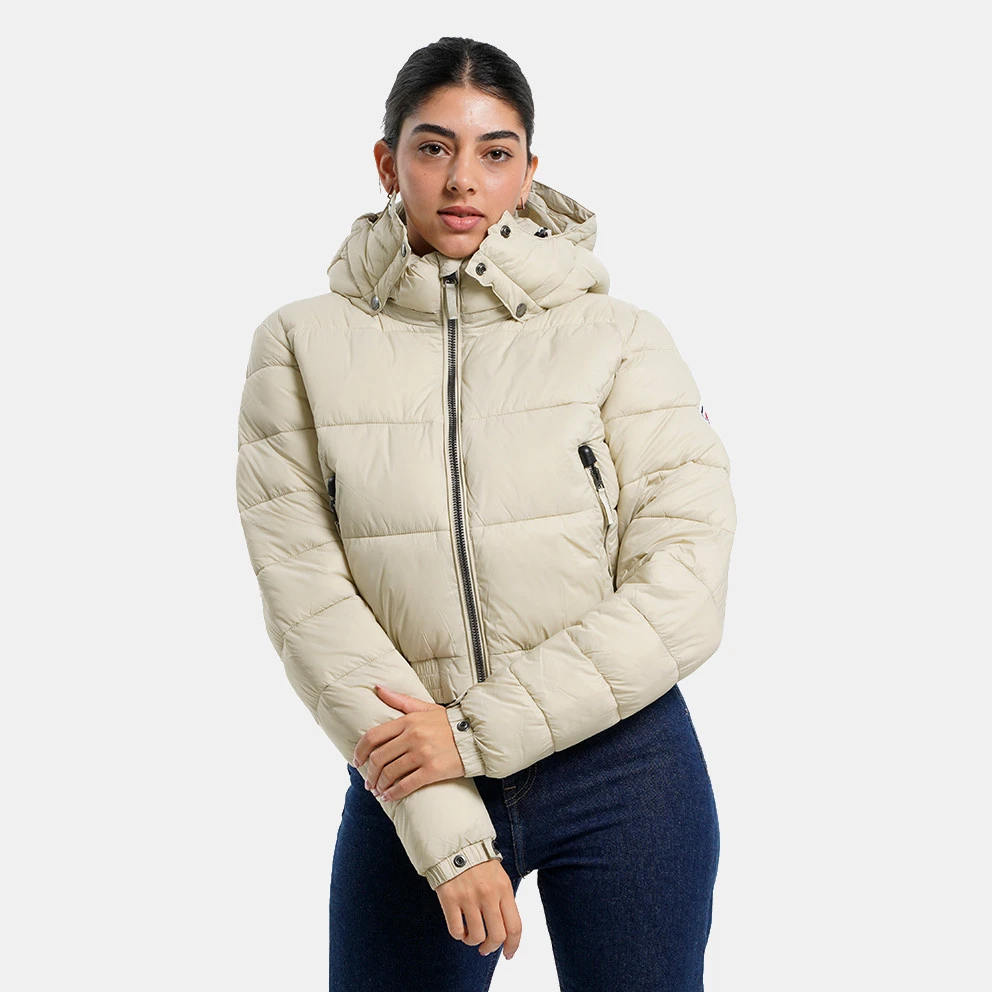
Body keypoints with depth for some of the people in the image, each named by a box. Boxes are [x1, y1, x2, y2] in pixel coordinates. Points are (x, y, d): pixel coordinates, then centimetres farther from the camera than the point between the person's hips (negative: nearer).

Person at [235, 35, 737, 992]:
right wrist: (442, 823, -15)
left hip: (623, 770, 0)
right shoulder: (302, 347, -3)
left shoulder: (622, 340, -4)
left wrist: (480, 730, -15)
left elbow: (680, 595, -9)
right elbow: (307, 598, -9)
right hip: (408, 784, 0)